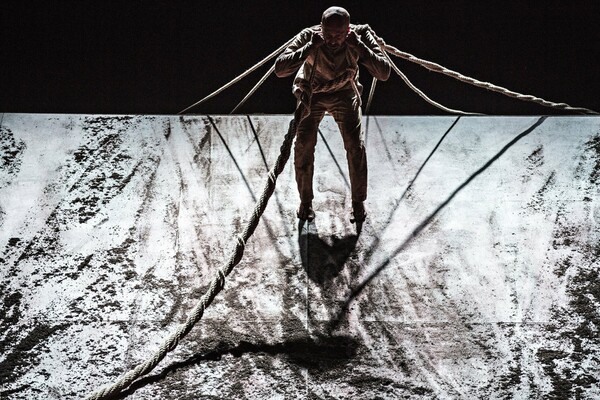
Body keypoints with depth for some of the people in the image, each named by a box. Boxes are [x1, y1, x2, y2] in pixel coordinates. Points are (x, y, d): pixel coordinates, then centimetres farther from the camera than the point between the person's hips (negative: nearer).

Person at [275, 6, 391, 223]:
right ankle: (305, 201, 11)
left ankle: (358, 202, 10)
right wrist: (310, 47, -45)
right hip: (311, 93, 0)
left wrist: (359, 46, -43)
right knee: (303, 146, -10)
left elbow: (384, 74, -35)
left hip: (344, 93, 1)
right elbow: (279, 69, -38)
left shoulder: (361, 36, -28)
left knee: (356, 147, -9)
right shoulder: (308, 37, -30)